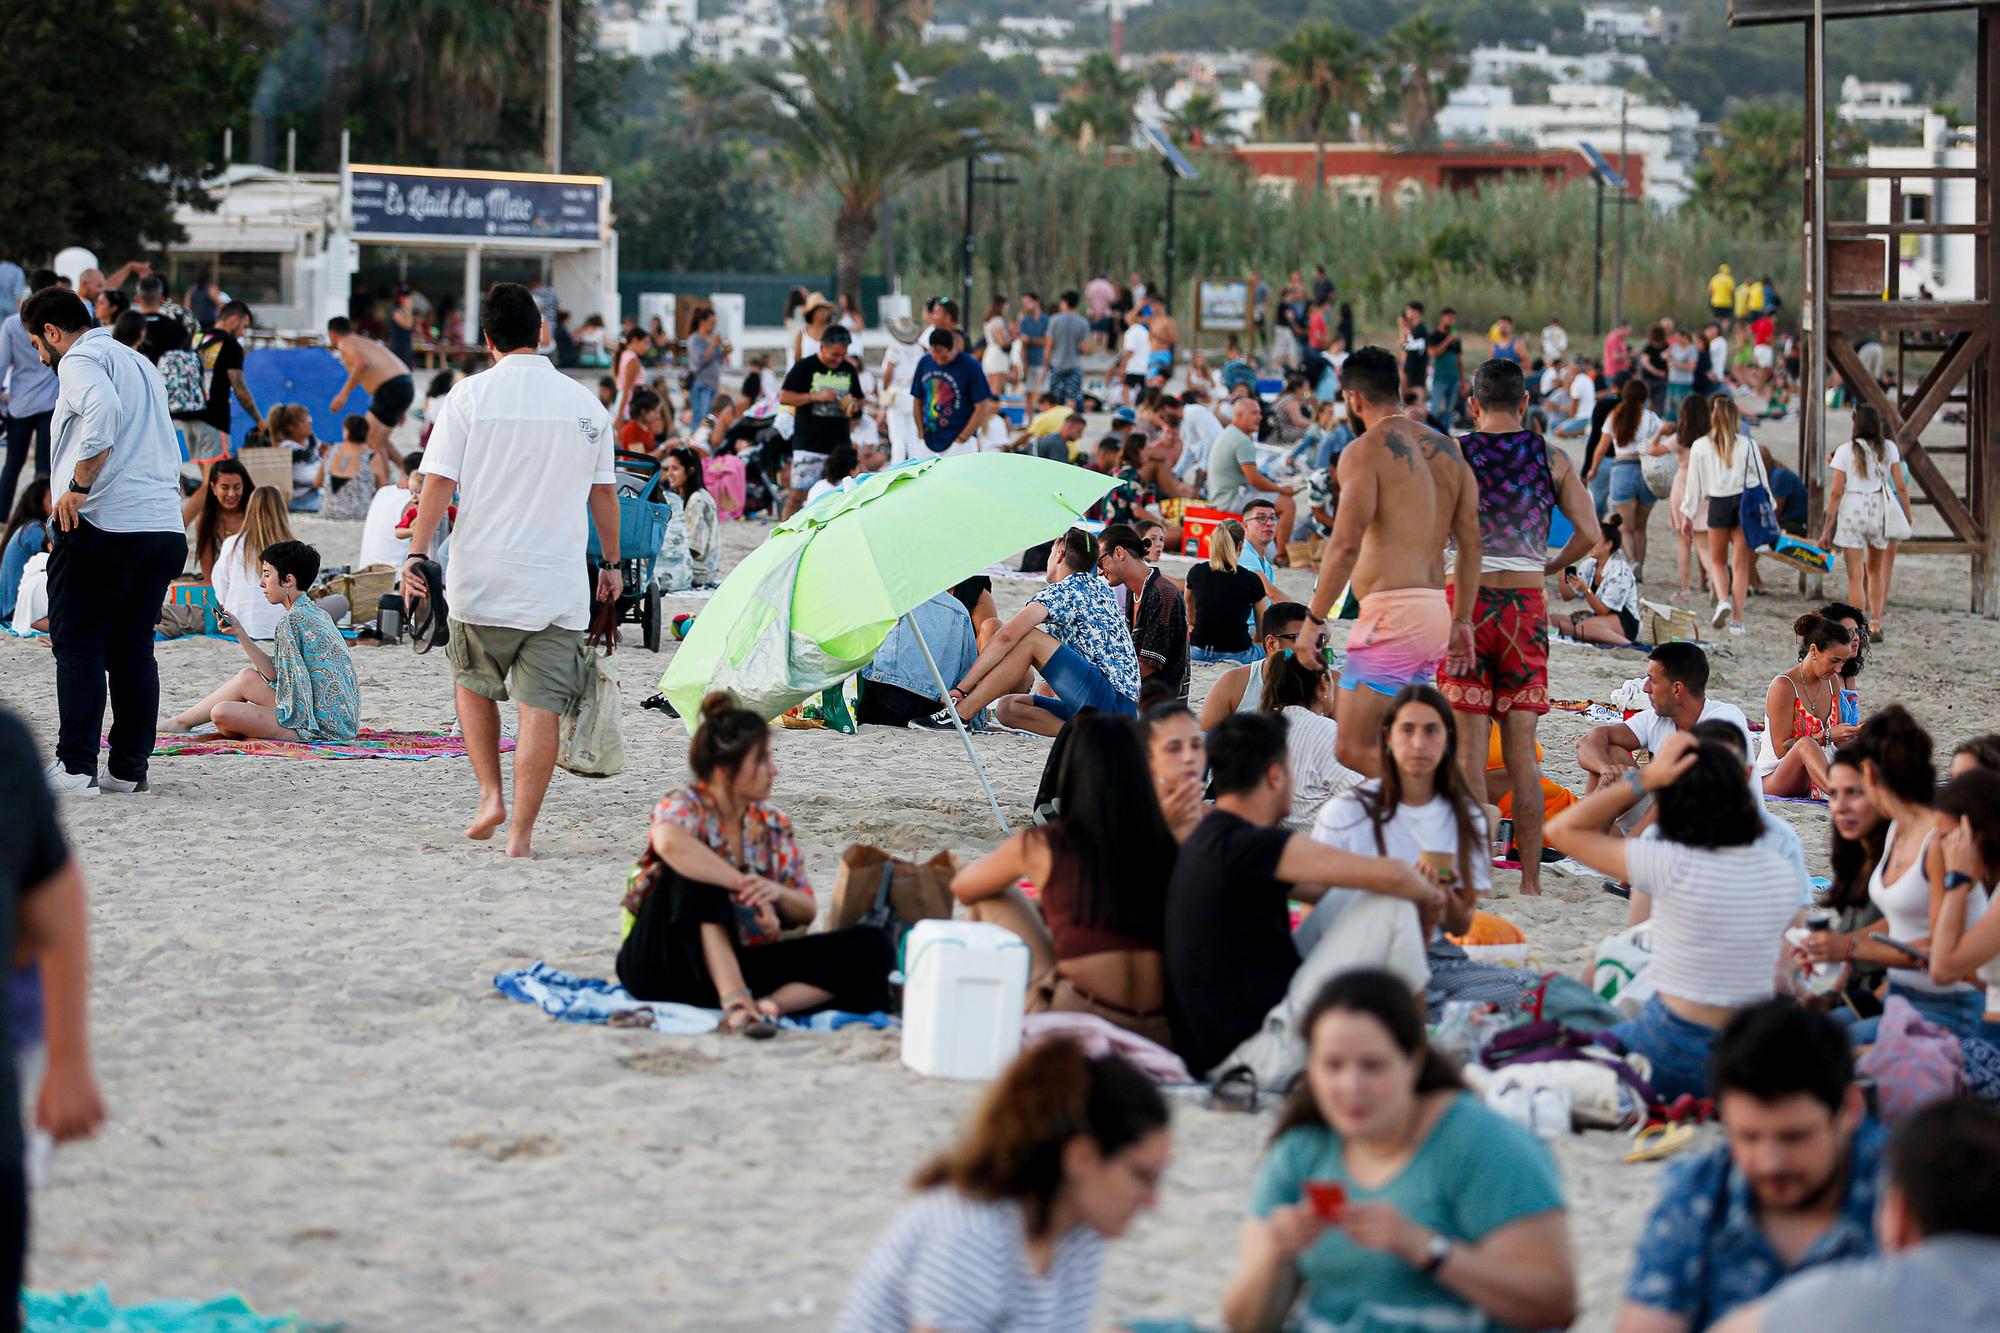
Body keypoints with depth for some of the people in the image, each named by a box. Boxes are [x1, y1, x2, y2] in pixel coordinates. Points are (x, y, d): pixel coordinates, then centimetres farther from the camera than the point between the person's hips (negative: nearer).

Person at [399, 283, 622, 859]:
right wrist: (611, 562, 20)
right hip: (557, 584, 0)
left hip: (481, 579, 0)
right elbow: (603, 492, 10)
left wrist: (416, 554, -3)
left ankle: (491, 796, 13)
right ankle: (521, 832, -5)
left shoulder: (470, 395, -3)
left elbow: (438, 482, -6)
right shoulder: (586, 404, 3)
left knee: (473, 683, 22)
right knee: (541, 705, -1)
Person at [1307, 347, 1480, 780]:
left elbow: (1346, 544, -15)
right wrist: (1462, 621, 19)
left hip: (1391, 612, -9)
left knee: (1355, 751, -11)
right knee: (1387, 751, 15)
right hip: (1436, 613, 9)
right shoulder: (1447, 448, 17)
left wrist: (1313, 619, -10)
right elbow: (1471, 541, 15)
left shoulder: (1365, 451, -6)